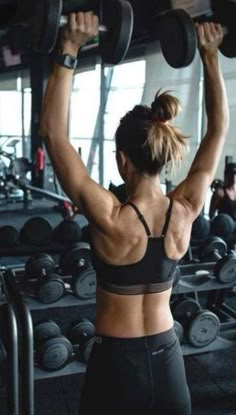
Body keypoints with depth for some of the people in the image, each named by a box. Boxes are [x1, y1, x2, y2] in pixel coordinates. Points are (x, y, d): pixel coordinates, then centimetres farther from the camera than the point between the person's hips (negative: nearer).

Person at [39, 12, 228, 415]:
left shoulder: (110, 220, -25)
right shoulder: (185, 212, -13)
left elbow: (52, 132, -24)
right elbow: (219, 128, -2)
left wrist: (69, 51, -23)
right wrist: (210, 54, -1)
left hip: (116, 364, -3)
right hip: (168, 361, 4)